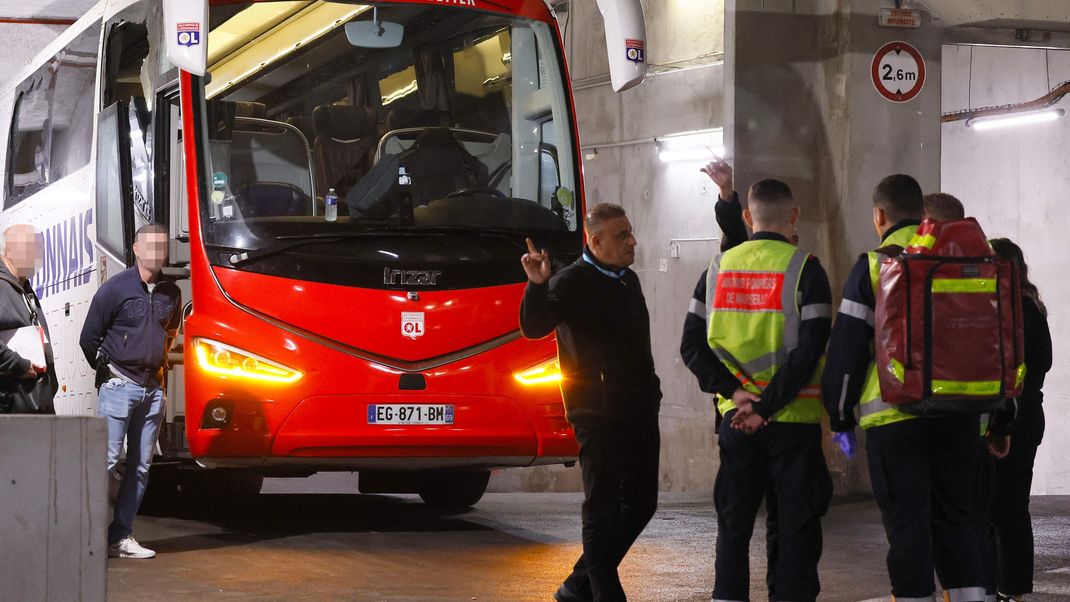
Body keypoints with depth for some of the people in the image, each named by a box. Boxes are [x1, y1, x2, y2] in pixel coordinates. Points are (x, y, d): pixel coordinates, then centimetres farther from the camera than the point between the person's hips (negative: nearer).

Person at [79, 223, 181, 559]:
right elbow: (89, 338, -1)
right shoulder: (116, 289, -6)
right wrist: (108, 371, 6)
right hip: (119, 386, -6)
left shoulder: (171, 293, 10)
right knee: (107, 460, -11)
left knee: (141, 466, 5)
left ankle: (121, 537, 10)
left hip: (153, 388, 6)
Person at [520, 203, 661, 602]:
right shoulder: (572, 283, -10)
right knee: (603, 509, -4)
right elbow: (533, 327, -24)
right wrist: (538, 286, -39)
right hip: (599, 415, -9)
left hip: (639, 411, 9)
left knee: (640, 504, 12)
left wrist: (650, 389, 23)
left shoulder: (628, 280, 16)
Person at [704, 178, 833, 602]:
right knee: (797, 524, 3)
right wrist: (767, 406, -14)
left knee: (733, 523, 11)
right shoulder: (803, 268, -8)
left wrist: (736, 391, -6)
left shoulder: (719, 266, 6)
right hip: (794, 419, -4)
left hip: (735, 416, 4)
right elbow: (809, 349, -15)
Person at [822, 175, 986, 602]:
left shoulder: (874, 265, -2)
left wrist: (841, 417, 6)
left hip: (895, 416, -4)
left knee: (907, 523, 1)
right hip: (959, 415, 4)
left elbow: (846, 349, -3)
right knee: (956, 518, 13)